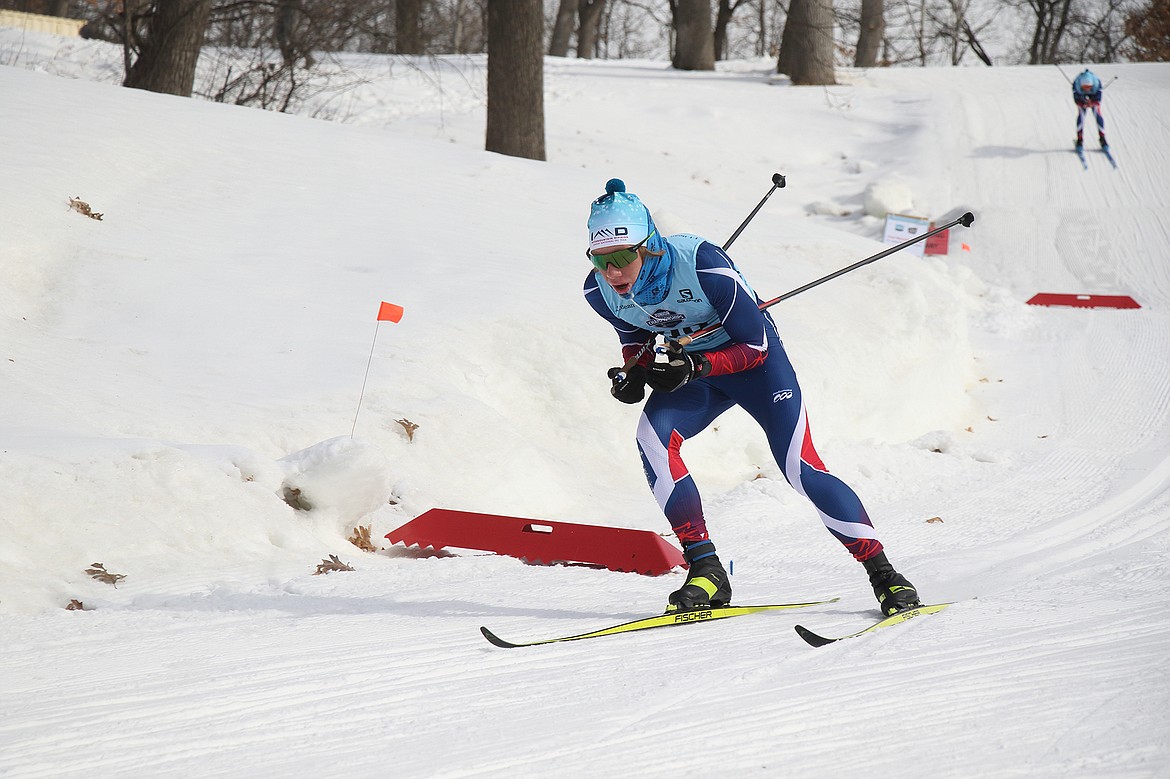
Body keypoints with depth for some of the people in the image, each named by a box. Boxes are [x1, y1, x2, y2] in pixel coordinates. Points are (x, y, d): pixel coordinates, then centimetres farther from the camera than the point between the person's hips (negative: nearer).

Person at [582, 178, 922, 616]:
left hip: (754, 363, -4)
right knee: (652, 434, -25)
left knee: (801, 469, -15)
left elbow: (753, 344, -23)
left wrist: (695, 367, -37)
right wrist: (635, 375, -16)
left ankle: (885, 576, -1)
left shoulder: (702, 265, -33)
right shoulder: (599, 291, -18)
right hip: (695, 370, 4)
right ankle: (705, 570, -22)